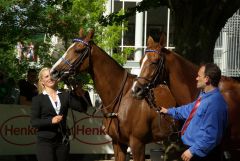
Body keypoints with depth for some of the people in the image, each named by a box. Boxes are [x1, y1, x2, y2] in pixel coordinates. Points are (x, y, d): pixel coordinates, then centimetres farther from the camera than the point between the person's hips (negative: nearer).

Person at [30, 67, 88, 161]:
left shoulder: (65, 96, 8)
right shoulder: (38, 99, 0)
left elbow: (82, 108, -3)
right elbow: (33, 122, -6)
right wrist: (51, 121, -20)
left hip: (63, 141, 4)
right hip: (45, 141, -3)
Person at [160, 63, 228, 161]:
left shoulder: (214, 103, -27)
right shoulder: (205, 95, 4)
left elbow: (210, 135, -28)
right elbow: (190, 109, 24)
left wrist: (192, 151, -24)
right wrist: (170, 111, 34)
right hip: (194, 148, 9)